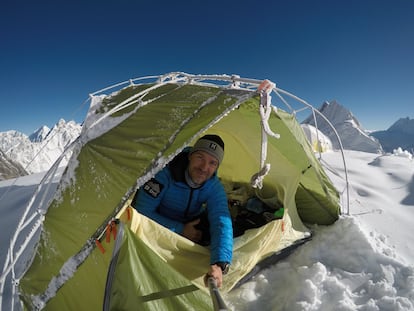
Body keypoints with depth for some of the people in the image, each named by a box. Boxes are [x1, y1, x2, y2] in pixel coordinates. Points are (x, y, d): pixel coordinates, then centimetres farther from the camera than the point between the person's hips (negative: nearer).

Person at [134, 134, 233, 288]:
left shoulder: (215, 188, -25)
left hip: (190, 223, 3)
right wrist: (180, 230, -30)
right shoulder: (165, 172, -34)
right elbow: (143, 212, -29)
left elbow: (221, 224, -38)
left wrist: (219, 265, -56)